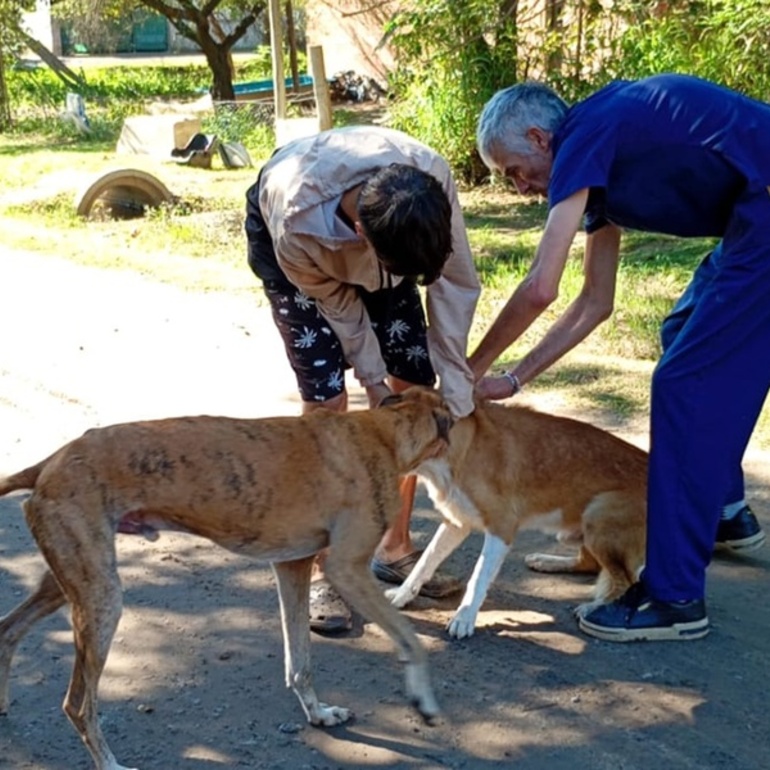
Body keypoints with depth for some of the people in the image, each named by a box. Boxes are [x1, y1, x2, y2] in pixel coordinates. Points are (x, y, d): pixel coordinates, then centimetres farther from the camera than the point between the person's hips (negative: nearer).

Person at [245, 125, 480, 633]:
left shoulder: (432, 178, -37)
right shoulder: (295, 221, -42)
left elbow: (455, 283, -23)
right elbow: (336, 302, -21)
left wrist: (456, 395, -21)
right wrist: (375, 382, -13)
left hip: (380, 229, 4)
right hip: (279, 236, -3)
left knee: (414, 386, -2)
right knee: (327, 400, -15)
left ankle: (396, 547, 14)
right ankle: (322, 570, -3)